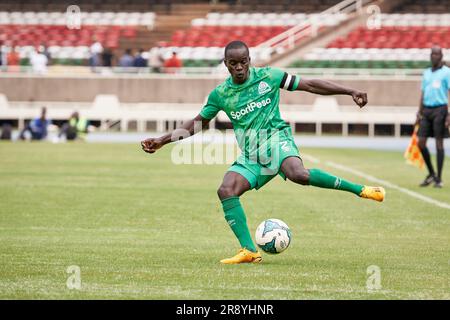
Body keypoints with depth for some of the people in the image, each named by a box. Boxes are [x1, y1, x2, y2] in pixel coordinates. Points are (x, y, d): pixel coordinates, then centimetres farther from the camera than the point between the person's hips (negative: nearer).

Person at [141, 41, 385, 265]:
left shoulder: (268, 77, 0)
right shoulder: (220, 94, 6)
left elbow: (310, 85, 3)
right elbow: (198, 122, 17)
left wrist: (350, 92, 0)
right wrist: (163, 140, 10)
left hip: (276, 139, -4)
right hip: (250, 156, 4)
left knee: (298, 174, -36)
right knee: (226, 191, -21)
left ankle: (358, 190, -24)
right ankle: (249, 250, -18)